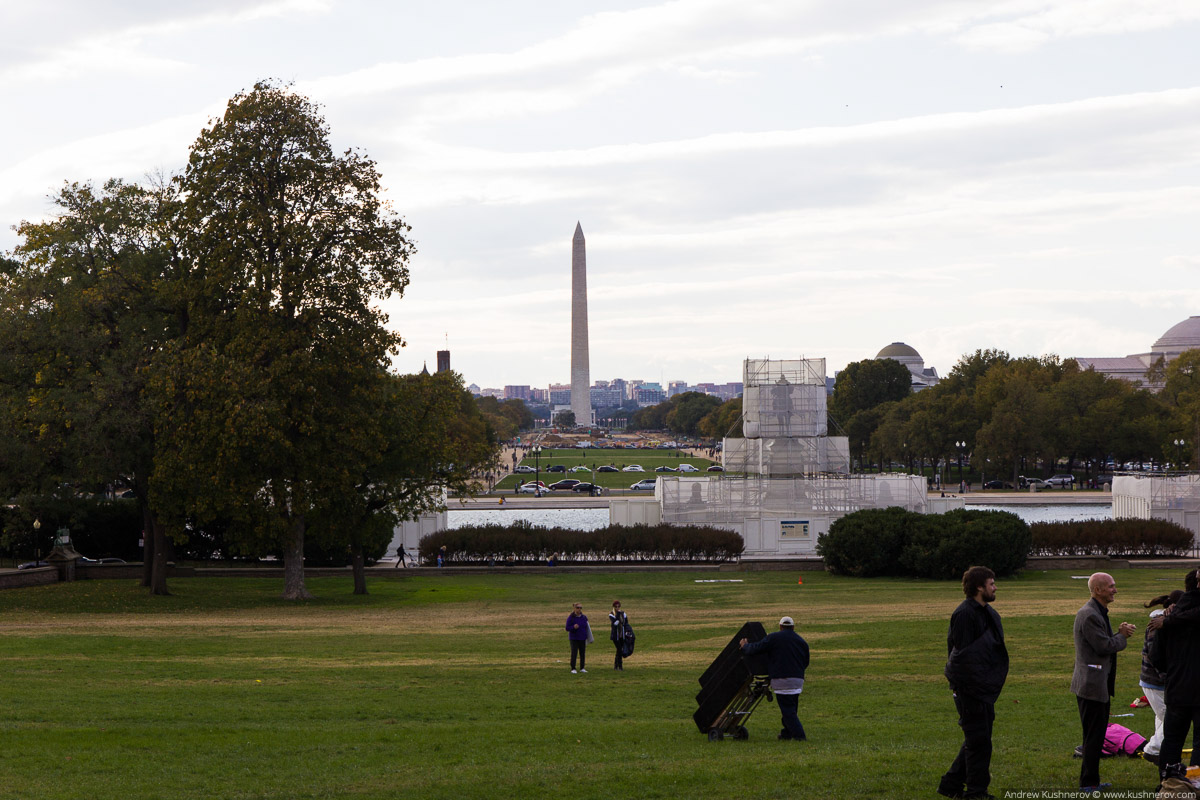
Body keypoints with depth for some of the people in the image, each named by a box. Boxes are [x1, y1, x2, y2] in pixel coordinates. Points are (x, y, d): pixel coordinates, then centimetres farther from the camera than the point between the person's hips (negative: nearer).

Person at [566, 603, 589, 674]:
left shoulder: (584, 618, 6)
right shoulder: (571, 618, -7)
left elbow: (586, 628, 15)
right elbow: (567, 628, -7)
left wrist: (586, 637, 10)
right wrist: (573, 627, -26)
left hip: (582, 639, 4)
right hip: (574, 639, -4)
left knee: (582, 654, 8)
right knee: (574, 654, -7)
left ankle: (582, 668, 17)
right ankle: (573, 669, -1)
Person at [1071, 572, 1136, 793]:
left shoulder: (1098, 613, 16)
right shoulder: (1089, 615, -19)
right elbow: (1104, 646, -21)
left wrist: (1119, 633, 4)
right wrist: (1122, 636, -5)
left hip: (1099, 684, 11)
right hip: (1091, 685, -11)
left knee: (1097, 735, 16)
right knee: (1093, 736, -5)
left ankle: (1090, 781, 23)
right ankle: (1088, 783, 2)